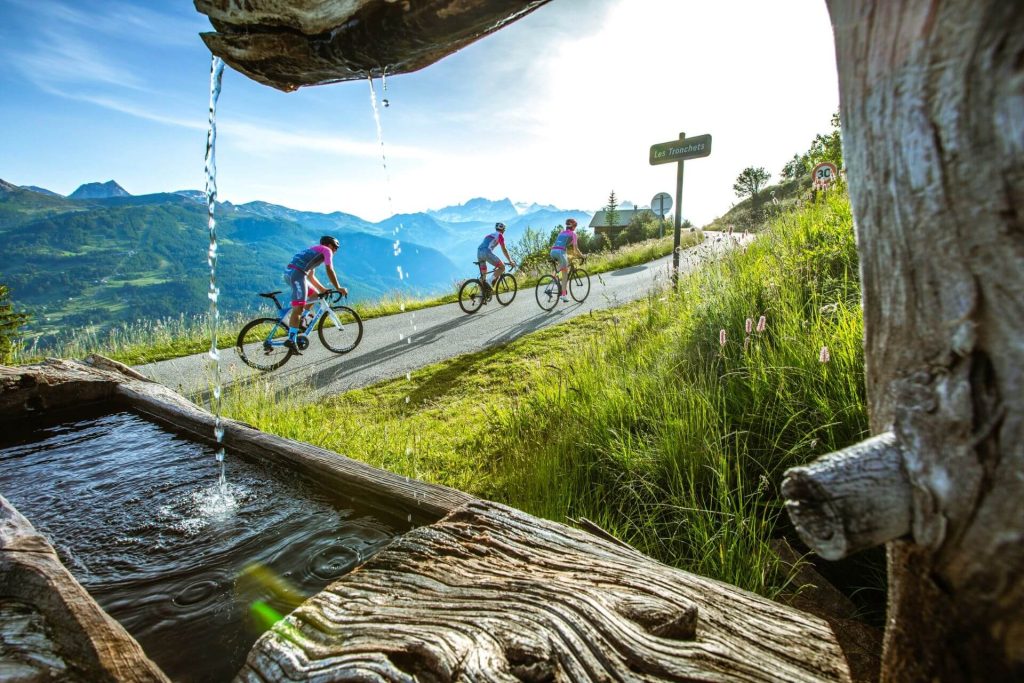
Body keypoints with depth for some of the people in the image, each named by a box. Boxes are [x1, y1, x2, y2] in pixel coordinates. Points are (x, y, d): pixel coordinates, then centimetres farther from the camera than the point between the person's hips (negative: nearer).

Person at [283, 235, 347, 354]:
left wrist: (322, 289, 30)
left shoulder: (314, 250, 33)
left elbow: (310, 276, 33)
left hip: (288, 273, 9)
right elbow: (329, 271, -1)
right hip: (297, 273, -9)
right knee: (298, 307, -15)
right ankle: (291, 339, -21)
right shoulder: (327, 250, 9)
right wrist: (338, 288, 2)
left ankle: (299, 320, 20)